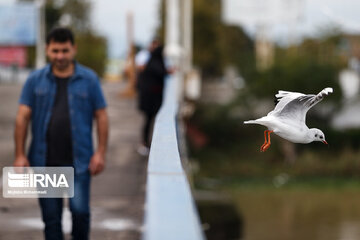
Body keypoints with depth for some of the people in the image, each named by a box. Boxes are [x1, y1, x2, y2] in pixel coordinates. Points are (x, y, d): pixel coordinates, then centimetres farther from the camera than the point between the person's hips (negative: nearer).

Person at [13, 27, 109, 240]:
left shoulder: (89, 79, 3)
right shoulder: (36, 80, 5)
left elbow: (101, 116, 4)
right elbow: (23, 117, 4)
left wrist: (100, 152, -4)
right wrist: (20, 155, -3)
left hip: (79, 160, -2)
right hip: (45, 161, 2)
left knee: (80, 210, -8)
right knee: (50, 215, 6)